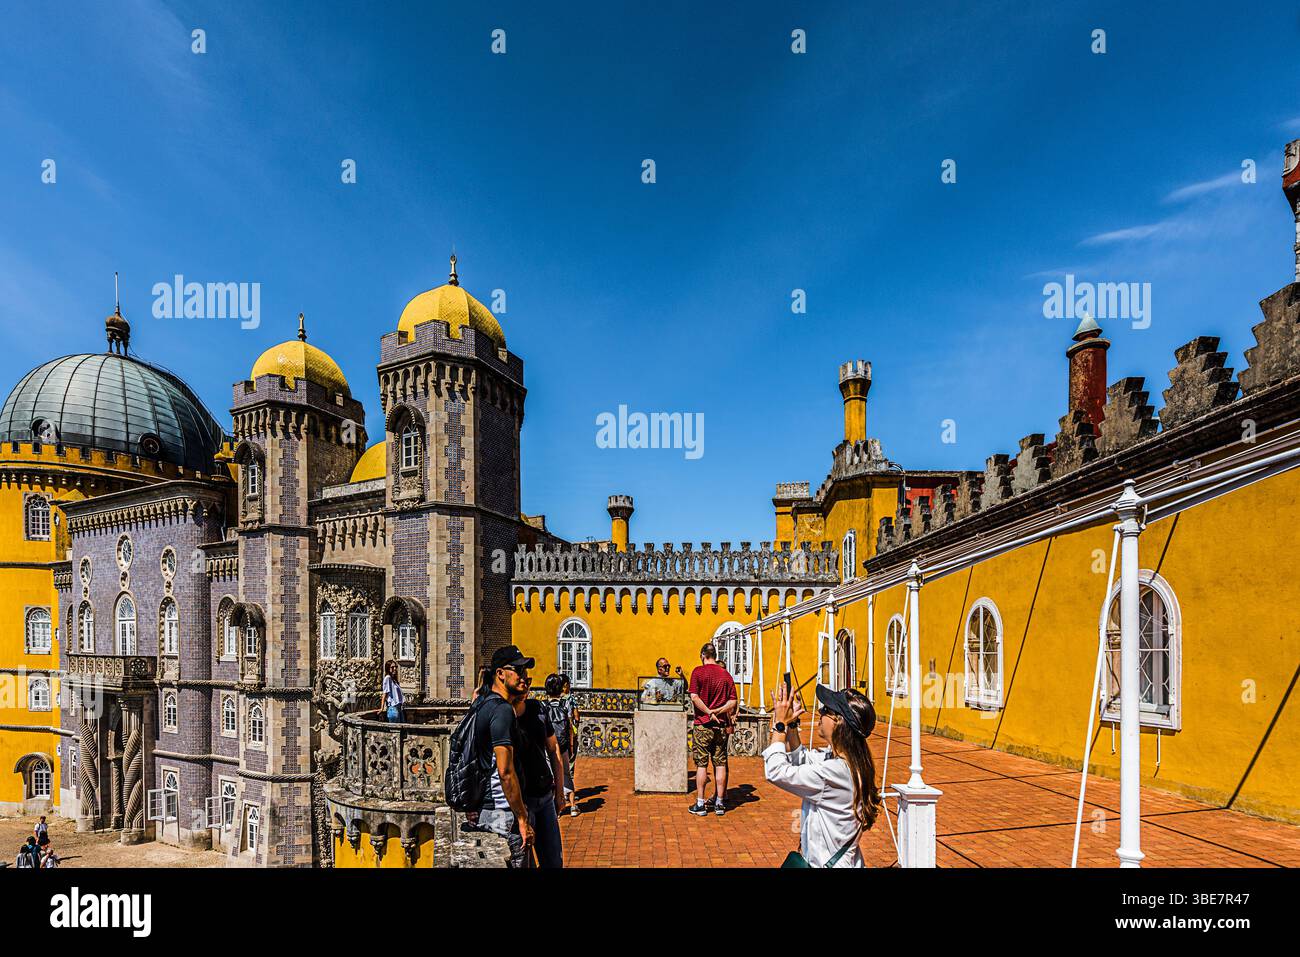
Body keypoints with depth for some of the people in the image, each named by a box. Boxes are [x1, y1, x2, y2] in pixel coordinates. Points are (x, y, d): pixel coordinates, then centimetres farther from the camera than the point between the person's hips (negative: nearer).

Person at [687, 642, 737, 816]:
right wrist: (719, 711, -5)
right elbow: (733, 701, 1)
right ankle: (720, 803, 14)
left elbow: (694, 697, -15)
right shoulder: (726, 674, 5)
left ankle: (700, 804, 8)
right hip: (721, 725, 3)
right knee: (720, 764, 9)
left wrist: (710, 713, -12)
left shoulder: (698, 671, -6)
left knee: (701, 764, 3)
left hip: (703, 724, -3)